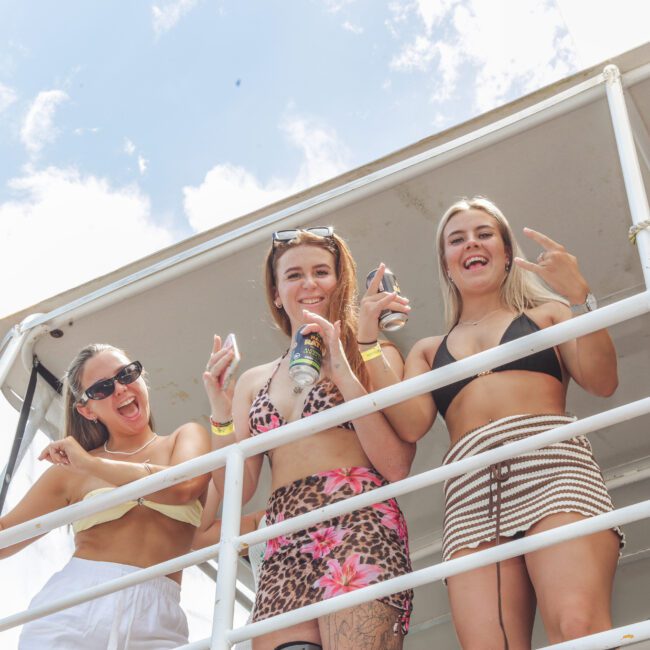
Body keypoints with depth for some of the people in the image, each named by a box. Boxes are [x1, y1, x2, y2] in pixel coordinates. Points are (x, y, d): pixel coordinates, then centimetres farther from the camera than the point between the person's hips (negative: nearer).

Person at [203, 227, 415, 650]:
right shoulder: (255, 382, 20)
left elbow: (396, 467, -4)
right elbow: (238, 492, 13)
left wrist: (342, 372, -8)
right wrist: (221, 411, 0)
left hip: (359, 525, -3)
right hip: (284, 551, 4)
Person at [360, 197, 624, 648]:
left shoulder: (546, 314, 24)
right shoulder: (428, 350, 28)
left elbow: (603, 382, 7)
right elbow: (411, 425, 9)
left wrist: (580, 297, -3)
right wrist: (370, 341, 6)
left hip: (551, 466, -2)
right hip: (472, 493, 2)